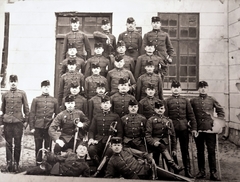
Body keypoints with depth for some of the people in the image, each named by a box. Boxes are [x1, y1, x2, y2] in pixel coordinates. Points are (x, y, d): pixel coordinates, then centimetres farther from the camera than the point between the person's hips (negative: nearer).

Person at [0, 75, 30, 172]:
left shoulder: (22, 93, 4)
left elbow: (26, 108, 6)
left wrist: (26, 120, 2)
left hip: (18, 122, -1)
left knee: (18, 144, 4)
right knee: (8, 144, 4)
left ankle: (16, 163, 13)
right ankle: (9, 163, 11)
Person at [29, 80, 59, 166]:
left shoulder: (54, 100, 7)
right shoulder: (36, 100, 4)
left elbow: (57, 114, 12)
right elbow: (32, 114, 3)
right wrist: (32, 127, -3)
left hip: (49, 127, 0)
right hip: (38, 127, 0)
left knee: (48, 146, 5)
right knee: (38, 146, 7)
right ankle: (38, 163, 19)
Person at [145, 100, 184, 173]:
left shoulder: (168, 121, 11)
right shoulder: (151, 120, 1)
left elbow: (172, 135, 13)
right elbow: (147, 135, -6)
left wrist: (174, 149, 8)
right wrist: (153, 142, -24)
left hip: (165, 144, 4)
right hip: (155, 145, -4)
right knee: (162, 146, -34)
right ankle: (174, 165, -40)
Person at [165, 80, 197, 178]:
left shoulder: (185, 100, 8)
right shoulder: (167, 101, 2)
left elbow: (191, 115, 6)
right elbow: (165, 116, -3)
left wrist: (193, 128, 0)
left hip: (184, 128, 2)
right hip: (172, 129, -1)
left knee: (185, 150, 9)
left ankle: (188, 171, 19)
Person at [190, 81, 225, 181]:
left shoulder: (212, 100, 5)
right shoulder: (193, 101, 4)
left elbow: (221, 111, 11)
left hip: (210, 129, -1)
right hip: (198, 130, 1)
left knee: (211, 151, 2)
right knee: (200, 151, 10)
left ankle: (213, 172, 13)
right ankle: (201, 171, 22)